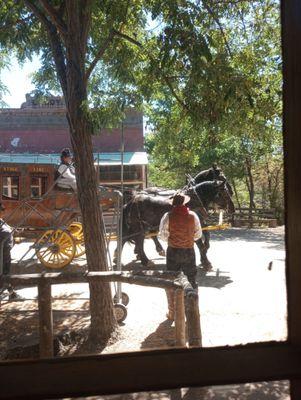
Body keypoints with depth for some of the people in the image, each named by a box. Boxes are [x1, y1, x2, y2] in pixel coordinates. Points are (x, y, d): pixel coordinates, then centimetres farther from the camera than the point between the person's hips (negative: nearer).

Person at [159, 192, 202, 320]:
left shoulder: (168, 216, -11)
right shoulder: (193, 216, -5)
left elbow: (163, 235, -8)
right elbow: (198, 234, 1)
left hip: (173, 251, -1)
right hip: (189, 251, 2)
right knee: (191, 281, 14)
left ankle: (172, 313, 16)